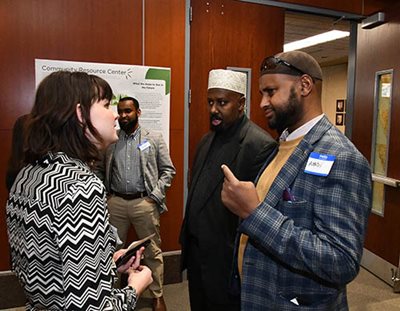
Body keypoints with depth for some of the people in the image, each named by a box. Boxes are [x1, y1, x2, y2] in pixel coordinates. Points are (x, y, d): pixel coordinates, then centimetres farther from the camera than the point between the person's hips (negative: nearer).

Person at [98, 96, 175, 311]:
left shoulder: (154, 139, 1)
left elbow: (168, 170, 0)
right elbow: (99, 171, 11)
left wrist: (156, 195, -8)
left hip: (144, 202, -2)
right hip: (115, 203, 2)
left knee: (152, 251, 8)